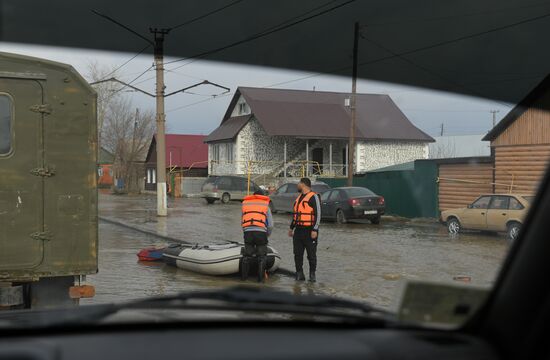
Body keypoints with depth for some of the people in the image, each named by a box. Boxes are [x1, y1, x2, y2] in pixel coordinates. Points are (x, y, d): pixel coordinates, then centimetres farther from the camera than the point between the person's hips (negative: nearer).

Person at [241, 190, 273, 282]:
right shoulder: (266, 206, 14)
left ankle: (244, 276, 17)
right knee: (262, 256, 10)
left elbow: (242, 222, 18)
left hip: (247, 232, 2)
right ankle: (260, 277, 7)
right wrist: (267, 235, 25)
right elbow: (270, 225, 10)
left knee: (247, 255, 16)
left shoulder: (245, 203, 20)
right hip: (261, 232, -2)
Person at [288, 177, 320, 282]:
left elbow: (318, 214, -13)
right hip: (298, 230, 8)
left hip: (309, 231, -8)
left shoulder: (313, 197, -8)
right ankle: (299, 274, 13)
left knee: (311, 254, 0)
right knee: (297, 254, 6)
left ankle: (312, 275, 9)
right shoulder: (299, 197, 17)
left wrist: (314, 230, -18)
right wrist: (291, 228, 23)